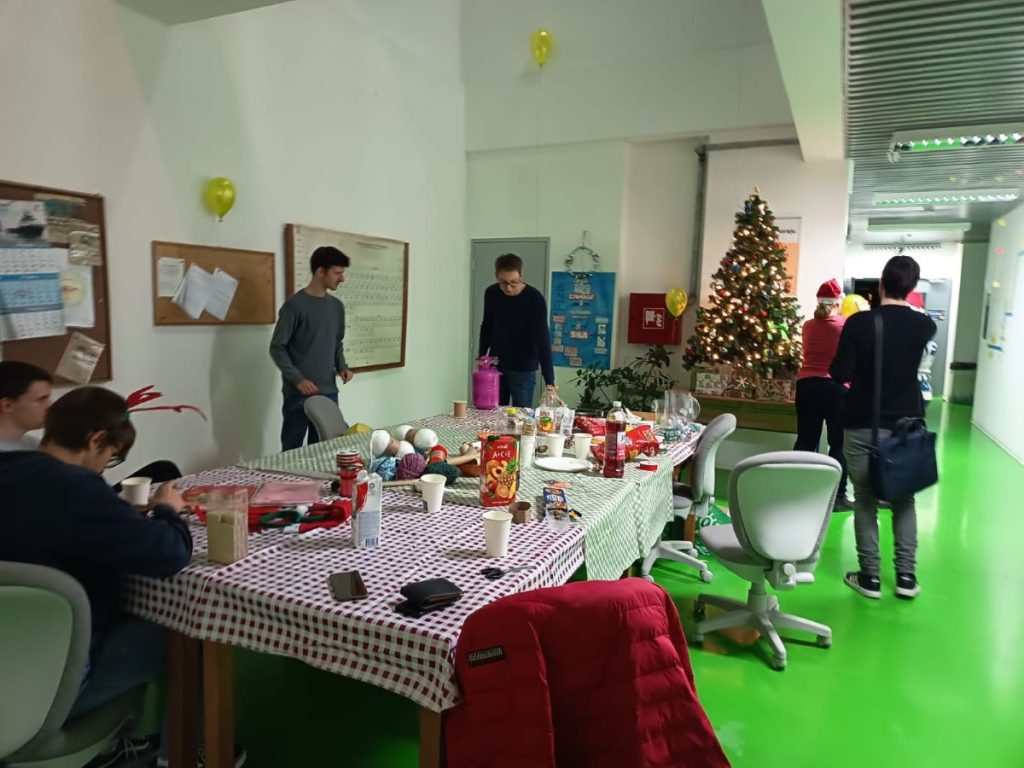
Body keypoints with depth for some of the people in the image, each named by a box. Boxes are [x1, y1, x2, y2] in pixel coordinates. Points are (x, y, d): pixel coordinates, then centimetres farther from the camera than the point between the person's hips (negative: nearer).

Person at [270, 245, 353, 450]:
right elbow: (277, 348, -9)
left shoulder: (337, 306, 10)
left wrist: (342, 367, 2)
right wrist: (297, 379, -17)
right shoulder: (294, 305, -10)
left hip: (329, 392, 6)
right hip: (298, 394, -6)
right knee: (292, 451, 3)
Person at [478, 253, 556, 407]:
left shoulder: (535, 299, -20)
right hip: (495, 366, 4)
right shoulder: (491, 293, -6)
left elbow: (543, 341, -23)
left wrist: (550, 382, -29)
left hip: (524, 370, -4)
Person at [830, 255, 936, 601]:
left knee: (865, 501, 7)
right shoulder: (925, 325, -2)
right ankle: (906, 576, 18)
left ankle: (870, 576, 11)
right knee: (904, 500, 15)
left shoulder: (859, 322, -12)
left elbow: (839, 374, -12)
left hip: (863, 425, -3)